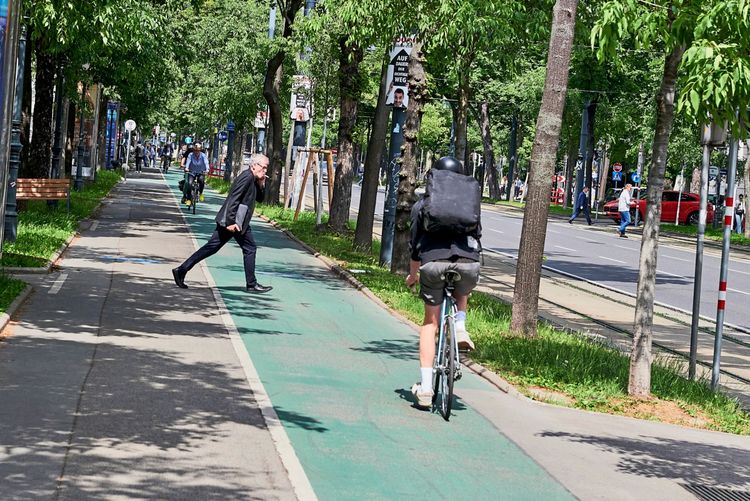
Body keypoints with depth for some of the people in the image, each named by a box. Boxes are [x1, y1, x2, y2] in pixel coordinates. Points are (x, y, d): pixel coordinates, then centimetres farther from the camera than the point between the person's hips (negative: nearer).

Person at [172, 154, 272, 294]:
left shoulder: (253, 179, 16)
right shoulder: (247, 177, -14)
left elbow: (259, 198, 24)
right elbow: (233, 199, -22)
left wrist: (261, 184, 6)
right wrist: (231, 222, -26)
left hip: (231, 221, 10)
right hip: (234, 221, -10)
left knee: (212, 247, 8)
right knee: (250, 249, 1)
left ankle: (182, 269, 5)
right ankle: (251, 285, 8)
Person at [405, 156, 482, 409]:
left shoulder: (422, 205, 17)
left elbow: (415, 244, 17)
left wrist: (412, 275, 31)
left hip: (433, 262, -1)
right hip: (468, 262, 1)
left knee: (430, 322, 12)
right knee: (462, 291, 38)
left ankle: (425, 386, 4)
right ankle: (460, 326, 9)